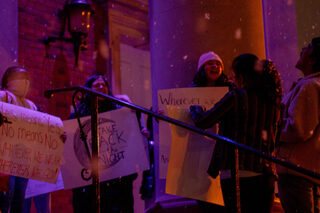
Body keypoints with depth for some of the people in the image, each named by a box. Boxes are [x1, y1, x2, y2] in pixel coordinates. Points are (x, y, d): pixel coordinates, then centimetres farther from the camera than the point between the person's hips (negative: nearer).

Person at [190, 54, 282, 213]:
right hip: (265, 173, 6)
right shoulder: (272, 100, 10)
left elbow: (203, 122, -6)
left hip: (236, 172, -6)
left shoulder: (236, 96, -8)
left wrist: (195, 110, 15)